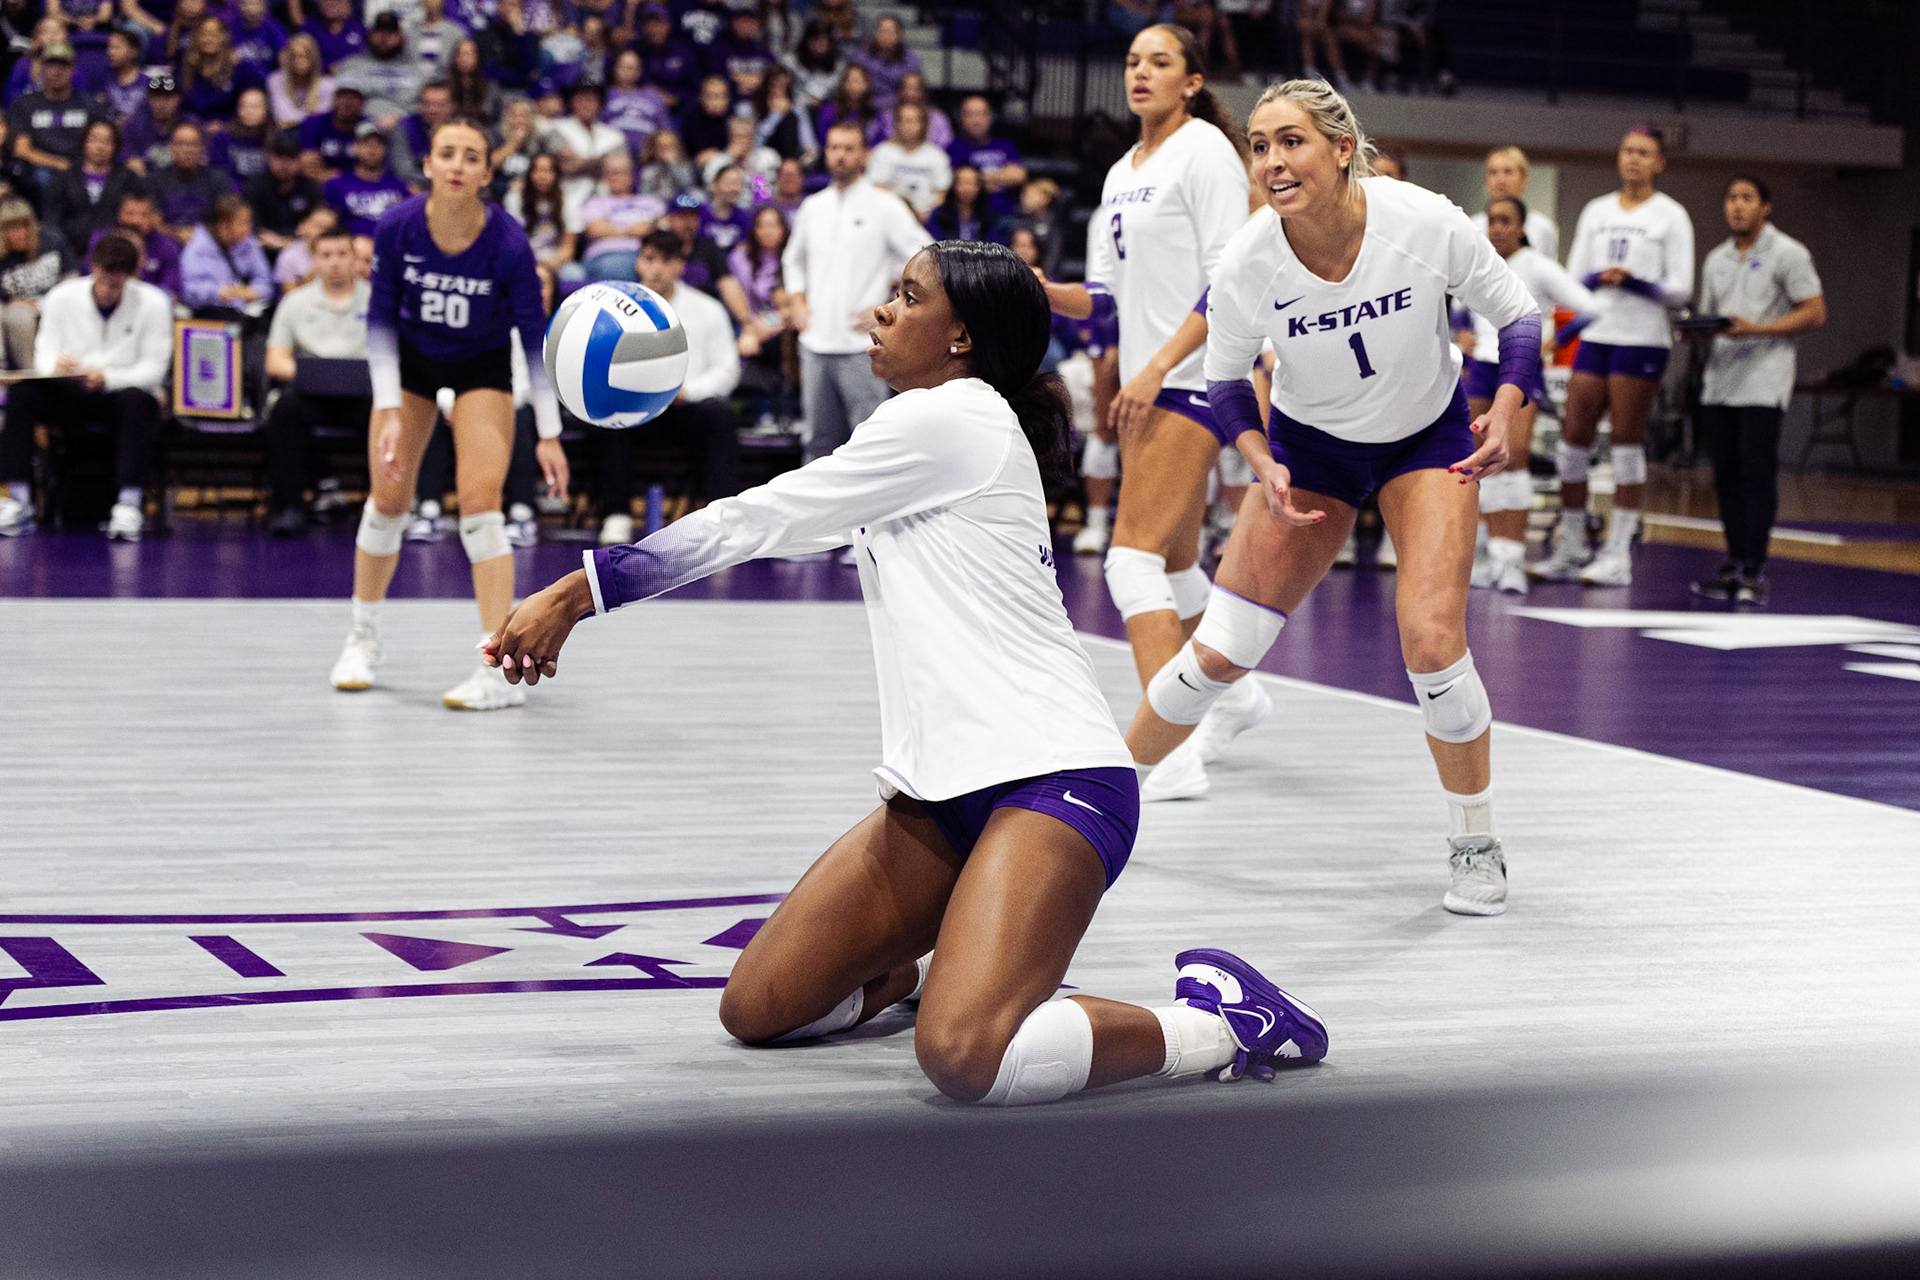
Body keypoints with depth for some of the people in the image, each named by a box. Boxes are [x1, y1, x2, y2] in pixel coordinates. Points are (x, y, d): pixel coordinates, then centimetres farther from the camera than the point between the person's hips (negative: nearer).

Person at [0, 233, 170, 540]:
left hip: (124, 392, -2)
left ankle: (129, 505, -40)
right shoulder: (62, 297, 0)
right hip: (72, 397, 2)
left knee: (135, 400, -38)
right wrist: (56, 365, -28)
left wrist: (108, 378, -28)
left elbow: (154, 368, -10)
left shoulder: (153, 303, -6)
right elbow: (43, 356, -1)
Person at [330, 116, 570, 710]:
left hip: (482, 367, -2)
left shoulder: (508, 243, -29)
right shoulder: (397, 227, -24)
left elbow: (535, 334, -17)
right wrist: (389, 410, -18)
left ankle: (501, 673, -18)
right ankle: (363, 639, 28)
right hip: (410, 358, 2)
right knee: (388, 501, 4)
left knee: (480, 503, -17)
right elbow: (380, 319, -12)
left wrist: (549, 434, -18)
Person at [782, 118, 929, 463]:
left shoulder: (884, 206, -2)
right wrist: (796, 301, 13)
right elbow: (793, 259, 29)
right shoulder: (813, 207, 13)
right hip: (816, 343, 5)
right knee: (820, 440, 9)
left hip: (862, 347, -5)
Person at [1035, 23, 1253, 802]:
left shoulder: (1205, 150, -8)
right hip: (1147, 386, 9)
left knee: (1134, 555, -18)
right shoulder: (1122, 174, 16)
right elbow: (1105, 295, 17)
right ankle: (1236, 694, 41)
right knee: (1173, 561, 18)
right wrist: (1039, 290, -2)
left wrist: (1157, 368, -20)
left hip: (1197, 378, -9)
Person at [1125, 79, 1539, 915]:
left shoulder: (1426, 223, -27)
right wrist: (1263, 464, -20)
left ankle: (1476, 845, 5)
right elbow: (1224, 376, -5)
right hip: (1309, 444, 1)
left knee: (1431, 643, -18)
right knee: (1217, 656, -3)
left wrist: (1506, 411, -24)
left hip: (1429, 437, -1)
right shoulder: (1248, 263, -25)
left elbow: (1518, 315, -10)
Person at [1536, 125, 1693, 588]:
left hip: (1643, 339, -4)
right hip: (1595, 336, 4)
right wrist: (1600, 278, -11)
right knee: (1573, 438, 1)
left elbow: (1681, 288, -3)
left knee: (1627, 444, -5)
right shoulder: (1596, 211, 15)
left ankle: (1618, 554, -1)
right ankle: (1570, 548, 10)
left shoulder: (1671, 216, 2)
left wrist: (1633, 282, -19)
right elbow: (1573, 277, 11)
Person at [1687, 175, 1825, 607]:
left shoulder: (1788, 254, -1)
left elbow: (1815, 313, -5)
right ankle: (1734, 564, 12)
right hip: (1720, 379, 6)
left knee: (1757, 472, -11)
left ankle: (1754, 570, -9)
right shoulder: (1717, 260, 18)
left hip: (1763, 381, -6)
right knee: (1727, 474, 5)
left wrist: (1755, 329, -15)